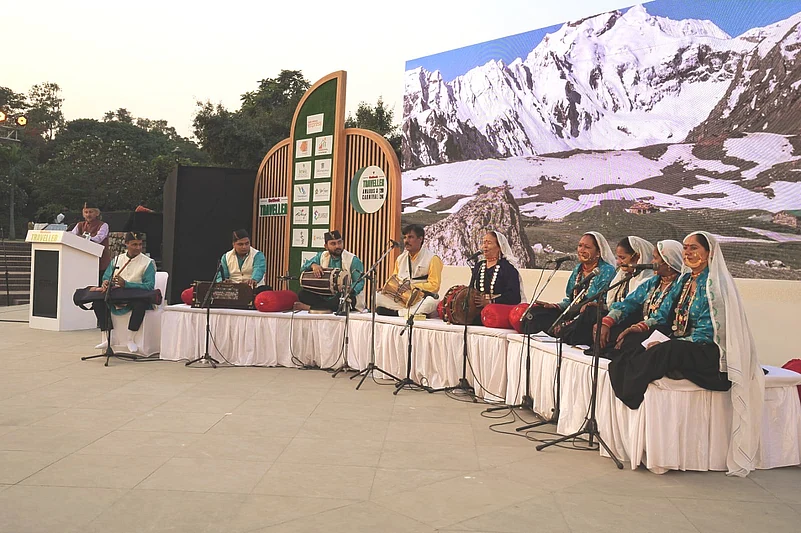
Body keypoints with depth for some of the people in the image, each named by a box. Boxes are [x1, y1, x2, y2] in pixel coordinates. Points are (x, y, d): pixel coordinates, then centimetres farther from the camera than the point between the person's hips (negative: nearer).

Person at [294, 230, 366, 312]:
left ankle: (309, 307, -27)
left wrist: (349, 291, -32)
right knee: (302, 294, -14)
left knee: (341, 298, -39)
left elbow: (360, 282, -11)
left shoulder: (353, 260, -5)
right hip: (325, 296, 4)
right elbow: (303, 268, 5)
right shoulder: (322, 256, 9)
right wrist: (313, 265, -19)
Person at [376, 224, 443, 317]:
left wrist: (412, 286, -19)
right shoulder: (400, 258, 16)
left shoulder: (432, 258, -4)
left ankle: (397, 312, -27)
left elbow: (434, 286, -10)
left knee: (431, 302, -39)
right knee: (377, 296, -15)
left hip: (421, 299, -4)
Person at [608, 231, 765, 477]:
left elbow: (706, 334, -16)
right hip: (680, 345, 8)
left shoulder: (714, 285, -10)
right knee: (633, 348, -15)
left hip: (710, 353, -8)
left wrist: (662, 344, -21)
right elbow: (663, 316, 13)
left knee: (661, 352, -35)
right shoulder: (685, 280, 14)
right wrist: (641, 327, -8)